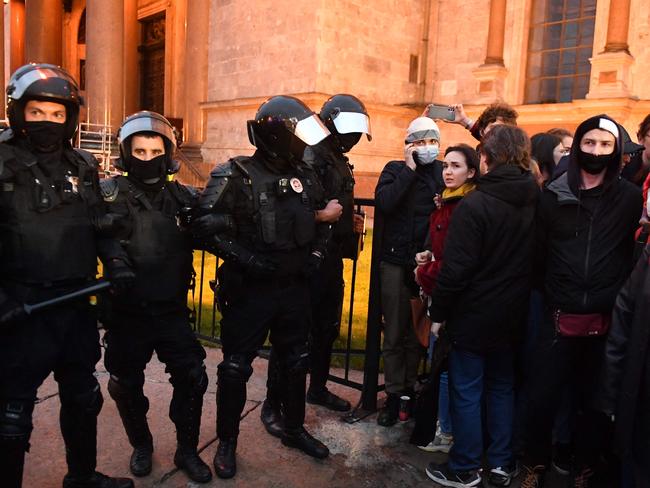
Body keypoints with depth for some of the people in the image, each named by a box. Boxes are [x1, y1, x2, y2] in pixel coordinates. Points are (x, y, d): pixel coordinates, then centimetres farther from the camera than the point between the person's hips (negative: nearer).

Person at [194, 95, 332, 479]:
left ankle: (294, 429, 40)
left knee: (296, 361, 19)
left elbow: (322, 220, 18)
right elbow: (206, 225, -17)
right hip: (250, 290, -6)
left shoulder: (305, 176, 5)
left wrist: (317, 253, 3)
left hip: (295, 288, 6)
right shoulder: (236, 176, -13)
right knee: (236, 367, 6)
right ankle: (227, 442, 26)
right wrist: (244, 257, -23)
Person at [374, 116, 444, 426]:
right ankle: (393, 395, 15)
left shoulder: (444, 173, 8)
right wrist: (410, 168, -12)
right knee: (394, 334, 4)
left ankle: (410, 388, 27)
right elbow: (383, 202, -16)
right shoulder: (396, 170, 4)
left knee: (417, 333, 11)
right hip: (397, 262, -1)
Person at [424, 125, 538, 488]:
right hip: (512, 314, 6)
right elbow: (535, 261, 6)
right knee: (502, 387, 19)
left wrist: (439, 312, -9)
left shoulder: (474, 205, -20)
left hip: (474, 314, -6)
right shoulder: (535, 202, -1)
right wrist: (516, 299, 15)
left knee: (467, 391, 8)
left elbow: (456, 268, -20)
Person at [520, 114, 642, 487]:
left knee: (596, 402, 13)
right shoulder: (554, 195, 3)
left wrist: (620, 301, -3)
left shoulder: (631, 198, 0)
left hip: (607, 321, 0)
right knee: (542, 399, 6)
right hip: (560, 318, 1)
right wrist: (553, 294, 3)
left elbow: (637, 255, 1)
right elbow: (538, 253, 4)